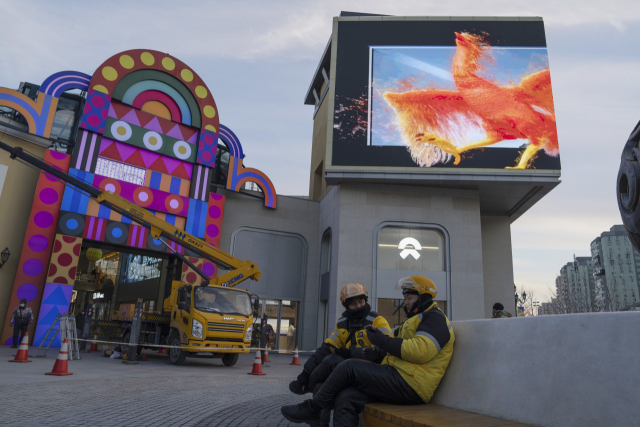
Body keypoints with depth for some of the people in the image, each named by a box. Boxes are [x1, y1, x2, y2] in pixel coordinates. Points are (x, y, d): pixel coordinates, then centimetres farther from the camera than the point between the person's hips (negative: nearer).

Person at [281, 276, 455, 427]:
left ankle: (312, 408, 3)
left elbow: (420, 351, -22)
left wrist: (382, 340, -14)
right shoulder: (417, 320, 29)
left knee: (349, 367, -13)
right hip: (401, 380, 10)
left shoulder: (435, 319, -5)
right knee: (345, 399, -10)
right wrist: (379, 354, 7)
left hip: (408, 383, -10)